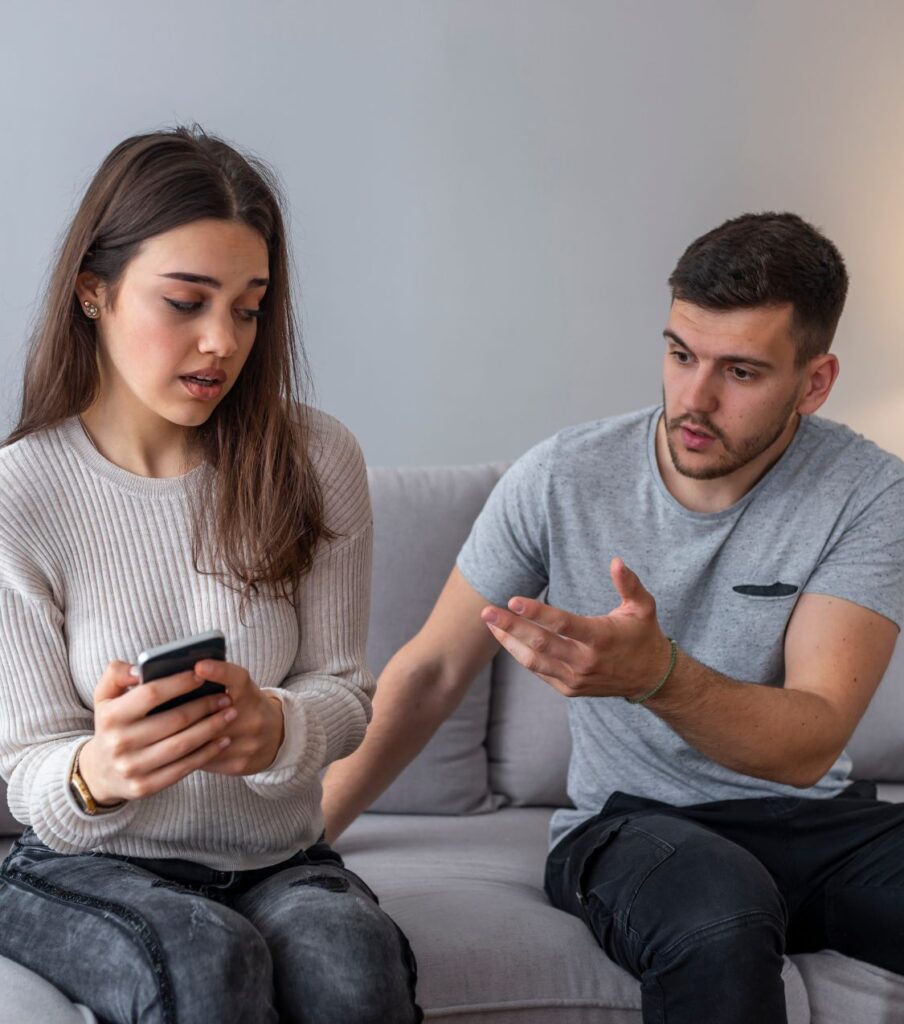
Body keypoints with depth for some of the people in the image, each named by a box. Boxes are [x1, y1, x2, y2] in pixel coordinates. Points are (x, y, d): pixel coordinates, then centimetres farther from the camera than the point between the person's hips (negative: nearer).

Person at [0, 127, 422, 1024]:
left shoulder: (314, 461, -3)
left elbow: (343, 690, 0)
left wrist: (276, 728, -25)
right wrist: (97, 774, -32)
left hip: (278, 859, 2)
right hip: (91, 869, -1)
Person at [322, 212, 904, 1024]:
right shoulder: (562, 479, -8)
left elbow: (809, 745, -20)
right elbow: (431, 673, 2)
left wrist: (656, 674, -40)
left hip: (812, 819, 1)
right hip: (629, 822, -1)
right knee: (718, 921, -38)